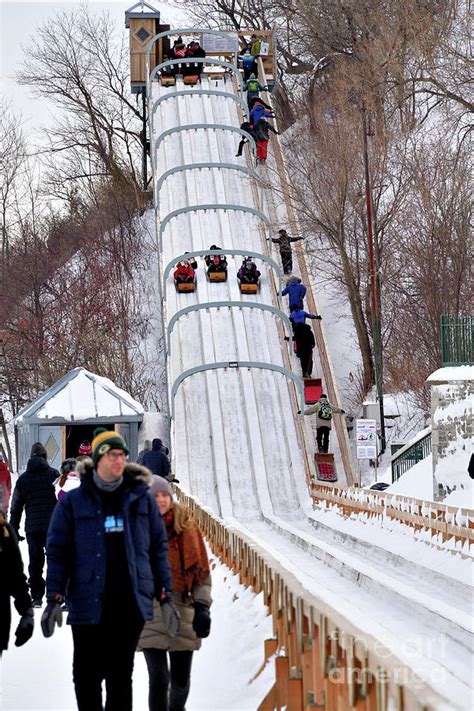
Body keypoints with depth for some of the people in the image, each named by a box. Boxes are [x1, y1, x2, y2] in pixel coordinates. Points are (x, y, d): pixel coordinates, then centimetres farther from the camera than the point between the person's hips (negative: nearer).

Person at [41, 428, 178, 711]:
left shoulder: (142, 498, 7)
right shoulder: (73, 502, 2)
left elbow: (158, 548, 9)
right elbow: (58, 552, 0)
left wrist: (165, 596, 5)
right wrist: (54, 598, -9)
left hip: (131, 603, 1)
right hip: (89, 604, -1)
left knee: (121, 675, 7)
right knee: (88, 675, 3)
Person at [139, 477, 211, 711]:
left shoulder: (187, 527, 4)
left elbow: (202, 571, 7)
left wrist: (202, 606, -2)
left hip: (182, 610, 2)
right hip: (149, 611, -2)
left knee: (181, 679, 10)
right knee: (159, 678, -12)